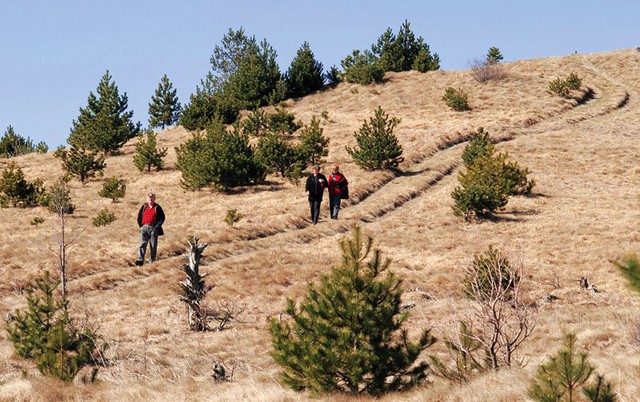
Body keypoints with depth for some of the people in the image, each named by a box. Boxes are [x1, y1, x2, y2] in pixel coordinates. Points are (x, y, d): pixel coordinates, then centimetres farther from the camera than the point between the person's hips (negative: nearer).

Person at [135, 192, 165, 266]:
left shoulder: (157, 207, 3)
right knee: (142, 244, -9)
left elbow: (162, 218, 3)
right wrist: (140, 225, 8)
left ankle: (152, 261, 10)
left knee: (153, 246, 3)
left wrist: (157, 226, -7)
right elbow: (139, 217, 18)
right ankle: (140, 260, -16)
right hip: (144, 227, 2)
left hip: (153, 228, -2)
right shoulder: (144, 207, 11)